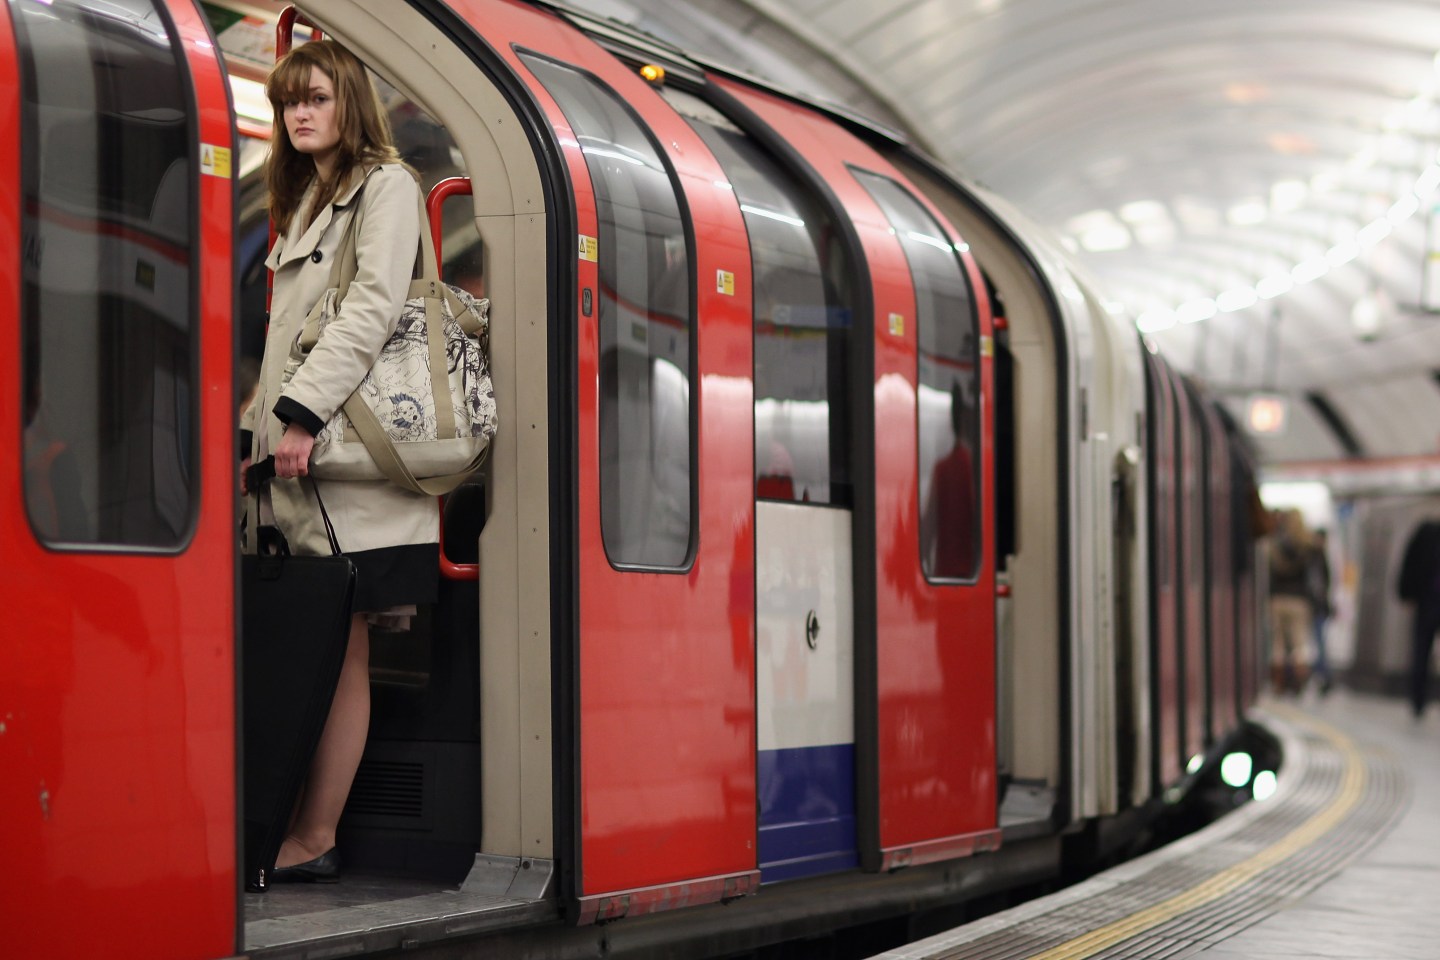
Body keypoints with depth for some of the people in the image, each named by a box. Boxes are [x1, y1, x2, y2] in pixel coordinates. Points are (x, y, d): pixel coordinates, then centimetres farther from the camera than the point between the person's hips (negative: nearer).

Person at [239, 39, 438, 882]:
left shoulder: (387, 185, 2)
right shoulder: (305, 204, 26)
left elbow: (374, 309, -12)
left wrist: (302, 411, -18)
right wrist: (256, 430, 17)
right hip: (299, 464, 8)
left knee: (339, 648, -7)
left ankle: (314, 840, -7)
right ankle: (302, 831, 1)